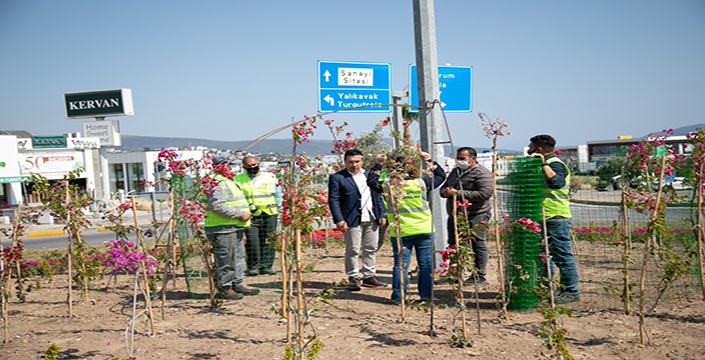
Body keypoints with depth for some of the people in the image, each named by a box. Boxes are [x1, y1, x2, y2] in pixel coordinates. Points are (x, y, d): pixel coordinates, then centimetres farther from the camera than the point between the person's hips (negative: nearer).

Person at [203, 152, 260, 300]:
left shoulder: (228, 180, 20)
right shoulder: (216, 183, -16)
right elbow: (217, 206, -25)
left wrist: (245, 212, 14)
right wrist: (240, 214, -21)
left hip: (235, 227, 11)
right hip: (223, 229, -11)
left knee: (239, 256, 16)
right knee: (227, 259, -3)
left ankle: (238, 284, 26)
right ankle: (226, 287, 8)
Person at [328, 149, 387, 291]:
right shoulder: (337, 178, -3)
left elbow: (377, 196, 17)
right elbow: (333, 200, -7)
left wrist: (381, 214, 9)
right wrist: (339, 220, -15)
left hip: (372, 219, 5)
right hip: (352, 220, -5)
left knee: (371, 249, 10)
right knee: (353, 250, -1)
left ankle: (369, 277, 20)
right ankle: (353, 279, 9)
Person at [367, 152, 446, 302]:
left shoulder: (388, 185, -5)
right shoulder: (421, 182, -3)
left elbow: (371, 181, 13)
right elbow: (441, 175, 13)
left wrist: (379, 164, 16)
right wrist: (428, 160, 19)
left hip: (400, 232, 0)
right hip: (424, 230, 0)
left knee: (401, 264, 7)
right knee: (426, 264, 9)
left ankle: (398, 297, 9)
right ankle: (426, 294, 13)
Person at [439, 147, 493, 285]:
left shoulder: (481, 173, -9)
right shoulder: (455, 172, 19)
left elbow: (485, 193, -21)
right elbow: (443, 187, 24)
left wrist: (458, 193, -21)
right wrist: (445, 192, -5)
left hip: (475, 215, -8)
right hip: (455, 215, 8)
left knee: (478, 245, -2)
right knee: (454, 245, 12)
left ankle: (480, 276, 5)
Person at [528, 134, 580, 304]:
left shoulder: (555, 164, -12)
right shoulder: (546, 165, 19)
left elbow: (557, 182, -33)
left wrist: (543, 163, -29)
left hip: (557, 219, -11)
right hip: (545, 219, 11)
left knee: (562, 255, -5)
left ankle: (571, 291, 3)